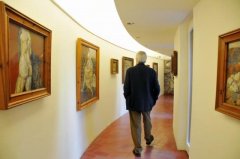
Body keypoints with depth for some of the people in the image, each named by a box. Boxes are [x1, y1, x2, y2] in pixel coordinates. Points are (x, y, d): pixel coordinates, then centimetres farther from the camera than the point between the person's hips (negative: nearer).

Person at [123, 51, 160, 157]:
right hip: (147, 102, 3)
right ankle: (148, 138, 48)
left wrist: (128, 99, 5)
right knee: (147, 121, 26)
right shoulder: (152, 71, -7)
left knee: (135, 126, 7)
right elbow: (157, 89, -5)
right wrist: (153, 99, 10)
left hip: (134, 102, -2)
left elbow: (126, 88, -11)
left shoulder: (130, 71, -12)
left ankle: (137, 149, 12)